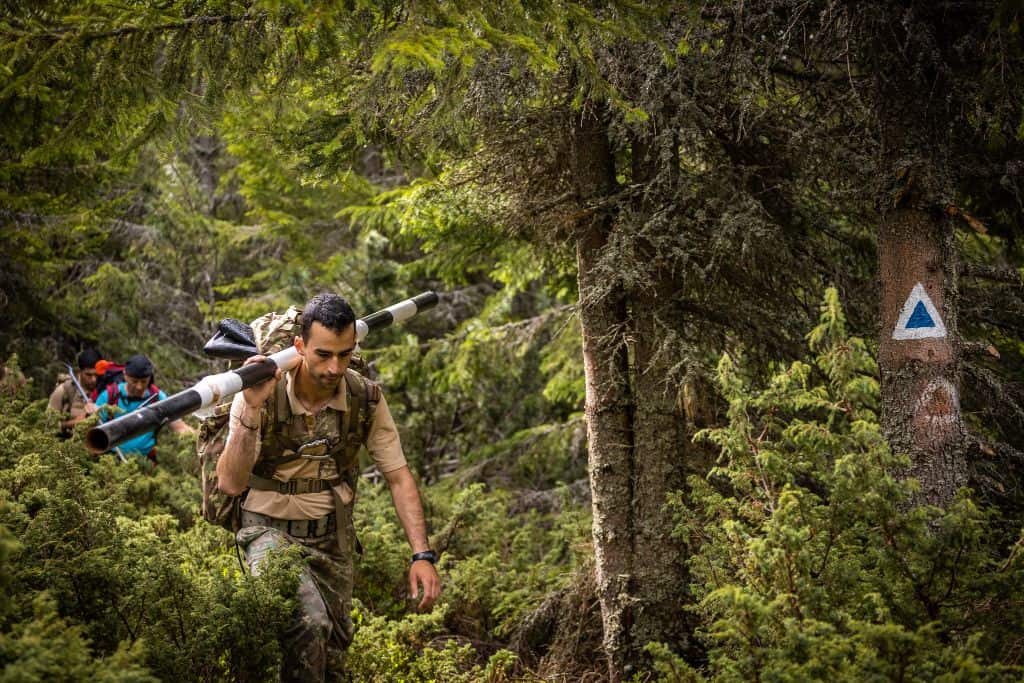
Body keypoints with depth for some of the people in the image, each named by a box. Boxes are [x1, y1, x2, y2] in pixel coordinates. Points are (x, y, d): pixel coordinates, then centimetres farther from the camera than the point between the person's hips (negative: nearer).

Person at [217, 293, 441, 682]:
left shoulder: (366, 399, -11)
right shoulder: (262, 394, -20)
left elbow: (399, 478, -6)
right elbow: (230, 484, -27)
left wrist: (422, 555, -16)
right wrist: (251, 411, -39)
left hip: (333, 535, 4)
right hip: (271, 529, -4)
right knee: (309, 622, -30)